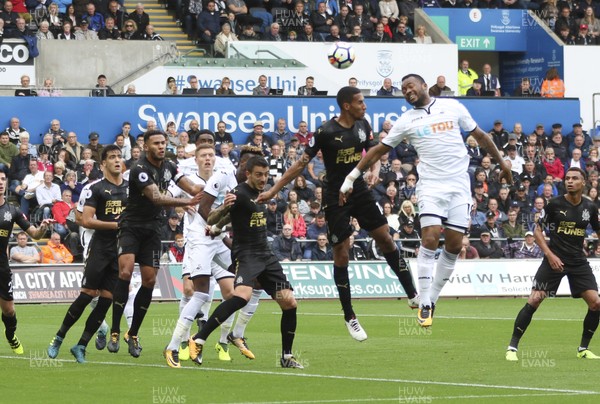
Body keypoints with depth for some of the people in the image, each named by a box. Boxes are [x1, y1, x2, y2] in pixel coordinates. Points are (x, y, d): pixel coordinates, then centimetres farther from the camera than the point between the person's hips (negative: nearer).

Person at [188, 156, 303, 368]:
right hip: (246, 254, -8)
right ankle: (198, 341, -26)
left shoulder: (259, 194, 13)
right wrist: (223, 208, -36)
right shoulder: (239, 194, -12)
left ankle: (286, 356, 13)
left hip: (266, 255, 8)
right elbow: (211, 221, -21)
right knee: (242, 295, -32)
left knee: (289, 303, -1)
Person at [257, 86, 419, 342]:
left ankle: (412, 294, 15)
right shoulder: (326, 132, -17)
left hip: (360, 191, 5)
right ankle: (349, 317, 7)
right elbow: (301, 163, -12)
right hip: (336, 198, -5)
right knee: (341, 254, -2)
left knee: (386, 240, 2)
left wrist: (374, 169, -5)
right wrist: (273, 191, -13)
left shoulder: (363, 125, 1)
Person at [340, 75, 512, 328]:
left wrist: (501, 162, 19)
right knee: (430, 240, -16)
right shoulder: (406, 121, 6)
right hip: (430, 186, -1)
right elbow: (379, 150, 9)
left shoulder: (452, 107, 7)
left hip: (459, 185, 1)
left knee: (454, 246, -1)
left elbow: (479, 136, 16)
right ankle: (424, 305, -12)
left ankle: (432, 299, 12)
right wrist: (351, 177, 5)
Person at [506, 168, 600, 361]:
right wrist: (550, 254, -13)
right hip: (554, 259, -3)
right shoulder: (555, 204, -6)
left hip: (578, 261, 3)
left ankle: (583, 349, 11)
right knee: (534, 300, -13)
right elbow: (537, 230, -2)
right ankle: (512, 347, -4)